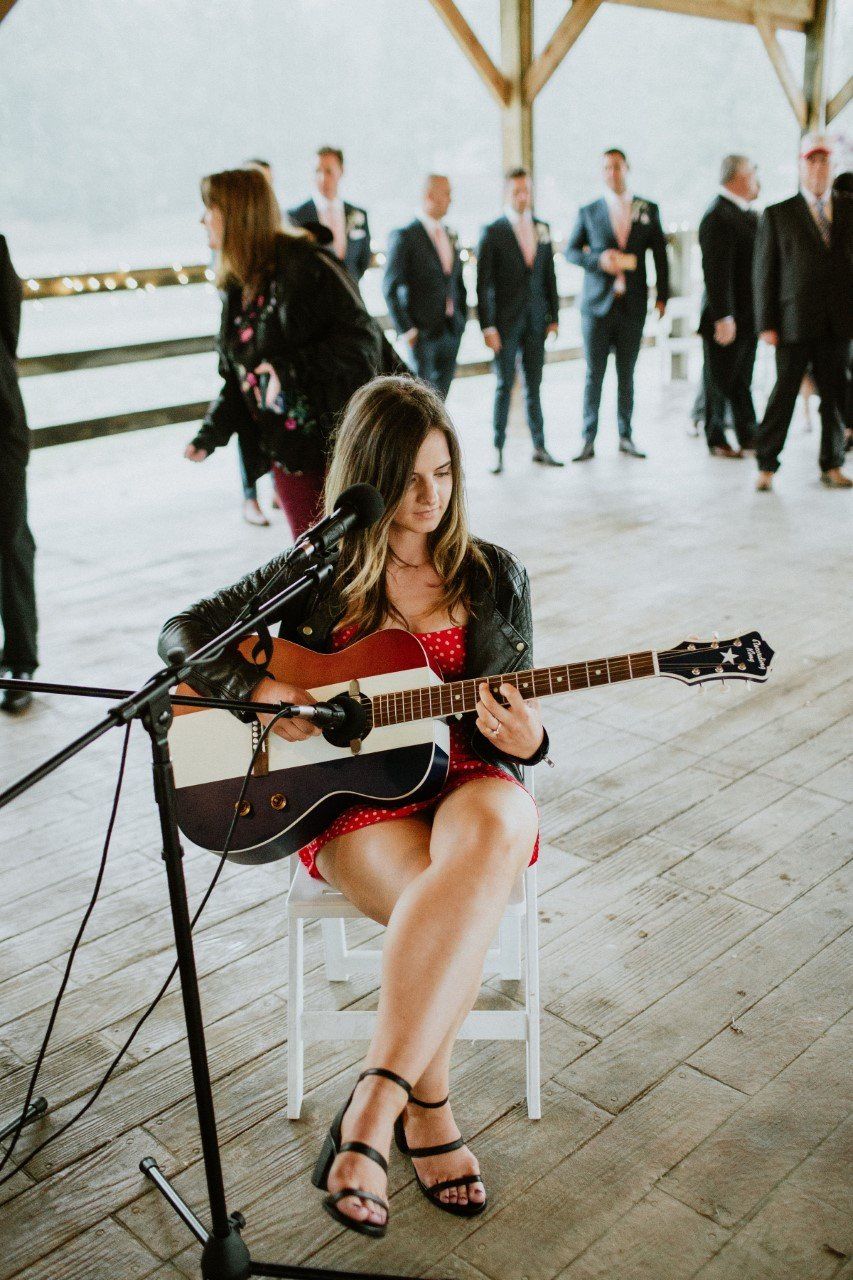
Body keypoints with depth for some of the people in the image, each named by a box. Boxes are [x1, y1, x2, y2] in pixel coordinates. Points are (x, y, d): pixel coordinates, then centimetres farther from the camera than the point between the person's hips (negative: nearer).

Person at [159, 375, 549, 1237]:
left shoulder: (494, 579, 8)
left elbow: (515, 726, 10)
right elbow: (182, 634, 4)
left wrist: (524, 741, -15)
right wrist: (260, 690, -14)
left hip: (463, 777, 2)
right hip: (348, 791, -2)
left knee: (497, 830, -37)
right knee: (450, 902, -35)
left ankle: (372, 1112, -32)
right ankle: (426, 1111, -12)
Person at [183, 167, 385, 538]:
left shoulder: (302, 263, -13)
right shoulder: (239, 287, 12)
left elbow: (362, 339, -20)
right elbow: (237, 376, 16)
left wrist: (293, 368, -29)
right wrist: (210, 433, 5)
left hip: (338, 444, -7)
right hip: (286, 454, 7)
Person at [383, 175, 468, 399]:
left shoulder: (450, 236, 13)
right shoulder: (405, 236, -8)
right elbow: (390, 288, -10)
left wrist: (462, 320, 12)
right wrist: (405, 330, -14)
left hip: (451, 331, 6)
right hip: (422, 332, -6)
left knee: (440, 397, 9)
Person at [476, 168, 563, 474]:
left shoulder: (542, 228, 10)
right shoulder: (492, 231, -4)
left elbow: (549, 274, 13)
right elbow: (482, 282, -7)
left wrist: (554, 316, 8)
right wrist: (487, 326, -12)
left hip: (536, 321, 4)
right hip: (505, 320, -4)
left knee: (534, 385, 8)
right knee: (504, 385, -1)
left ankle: (539, 447, 15)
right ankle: (498, 450, 7)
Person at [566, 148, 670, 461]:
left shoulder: (648, 210, 8)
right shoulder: (588, 212, 5)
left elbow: (660, 256, 11)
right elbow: (570, 251, 7)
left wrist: (662, 296, 3)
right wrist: (598, 261, -12)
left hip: (632, 305, 1)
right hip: (597, 304, -1)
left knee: (626, 374, 7)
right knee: (594, 374, -1)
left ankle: (625, 437, 15)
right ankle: (588, 440, 3)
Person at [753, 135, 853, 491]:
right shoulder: (777, 215, 5)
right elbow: (764, 272, 1)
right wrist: (766, 324, -6)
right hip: (794, 323, -3)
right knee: (784, 392, -1)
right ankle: (766, 465, 7)